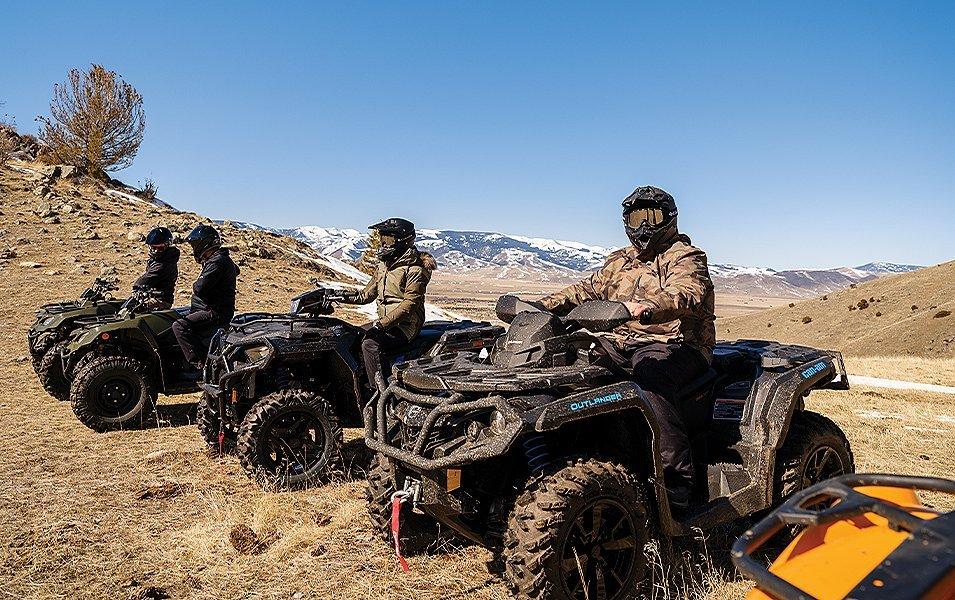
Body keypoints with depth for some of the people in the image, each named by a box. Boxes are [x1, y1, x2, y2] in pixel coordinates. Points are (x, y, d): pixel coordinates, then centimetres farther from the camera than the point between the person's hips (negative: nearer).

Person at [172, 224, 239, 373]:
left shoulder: (217, 262, -17)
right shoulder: (221, 259, 15)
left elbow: (200, 288, -24)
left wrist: (196, 284, 1)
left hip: (216, 313, -11)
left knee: (180, 327, -23)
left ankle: (201, 364, -24)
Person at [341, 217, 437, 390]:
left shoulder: (415, 269, -15)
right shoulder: (385, 263, 13)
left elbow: (410, 304, -23)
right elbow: (370, 292, 20)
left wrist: (382, 324, -29)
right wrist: (347, 298, 4)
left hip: (406, 325, -9)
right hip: (385, 322, 10)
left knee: (370, 344, -29)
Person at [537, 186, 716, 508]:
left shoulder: (685, 257, 2)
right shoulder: (620, 261, 24)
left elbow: (683, 293, -19)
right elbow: (588, 290, 17)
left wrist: (646, 308, -42)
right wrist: (542, 305, 1)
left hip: (674, 345, -6)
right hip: (620, 344, 7)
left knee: (649, 377, -38)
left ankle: (677, 479, -35)